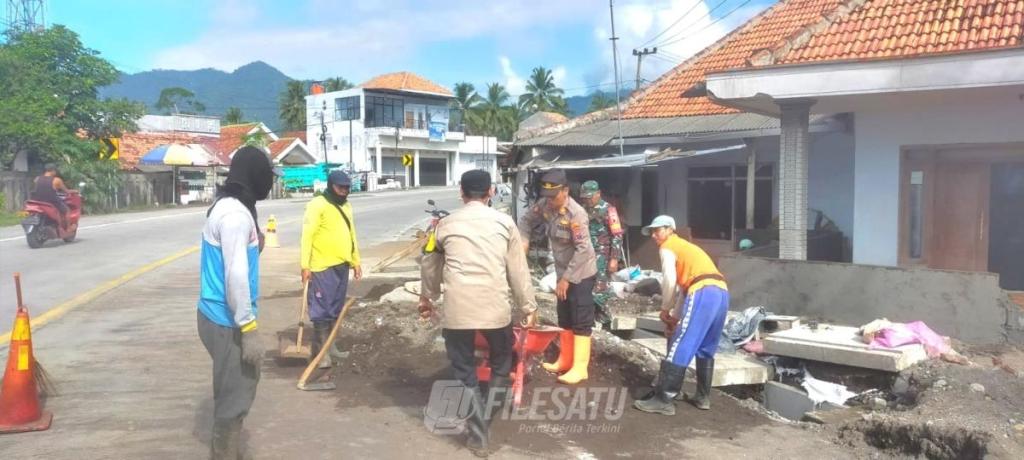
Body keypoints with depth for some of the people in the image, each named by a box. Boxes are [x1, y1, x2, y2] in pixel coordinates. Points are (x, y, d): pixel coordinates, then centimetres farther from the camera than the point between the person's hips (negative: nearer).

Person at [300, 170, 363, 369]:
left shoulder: (346, 206, 14)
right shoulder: (317, 205, -11)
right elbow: (307, 235, -15)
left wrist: (355, 261, 19)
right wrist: (305, 265, -19)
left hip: (342, 265, 8)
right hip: (323, 267, -8)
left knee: (336, 309, 15)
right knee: (322, 309, -3)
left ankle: (330, 345, 26)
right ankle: (320, 349, 5)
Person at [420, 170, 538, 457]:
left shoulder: (446, 224, 10)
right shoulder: (504, 222, 6)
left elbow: (430, 265, 21)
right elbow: (518, 270, 6)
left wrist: (426, 297, 37)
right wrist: (529, 307, 15)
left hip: (457, 309, 1)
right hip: (495, 308, 0)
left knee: (465, 372, 12)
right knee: (502, 361, 23)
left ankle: (478, 435, 13)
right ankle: (487, 421, 20)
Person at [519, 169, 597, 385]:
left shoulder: (576, 214, -26)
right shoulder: (545, 205, -6)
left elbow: (583, 250, -27)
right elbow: (527, 219, 10)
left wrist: (567, 278, -23)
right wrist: (523, 241, -9)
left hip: (581, 274, -8)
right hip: (563, 272, 8)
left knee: (581, 321, -2)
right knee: (564, 320, 17)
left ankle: (579, 368, 5)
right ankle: (564, 361, 30)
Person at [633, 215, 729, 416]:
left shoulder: (667, 247, 10)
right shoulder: (685, 247, 34)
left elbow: (669, 281, -5)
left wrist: (665, 310, 7)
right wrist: (676, 315, 25)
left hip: (704, 294, -9)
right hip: (721, 292, 9)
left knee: (679, 348, -7)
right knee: (706, 349, 20)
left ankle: (663, 400, -7)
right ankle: (703, 396, 25)